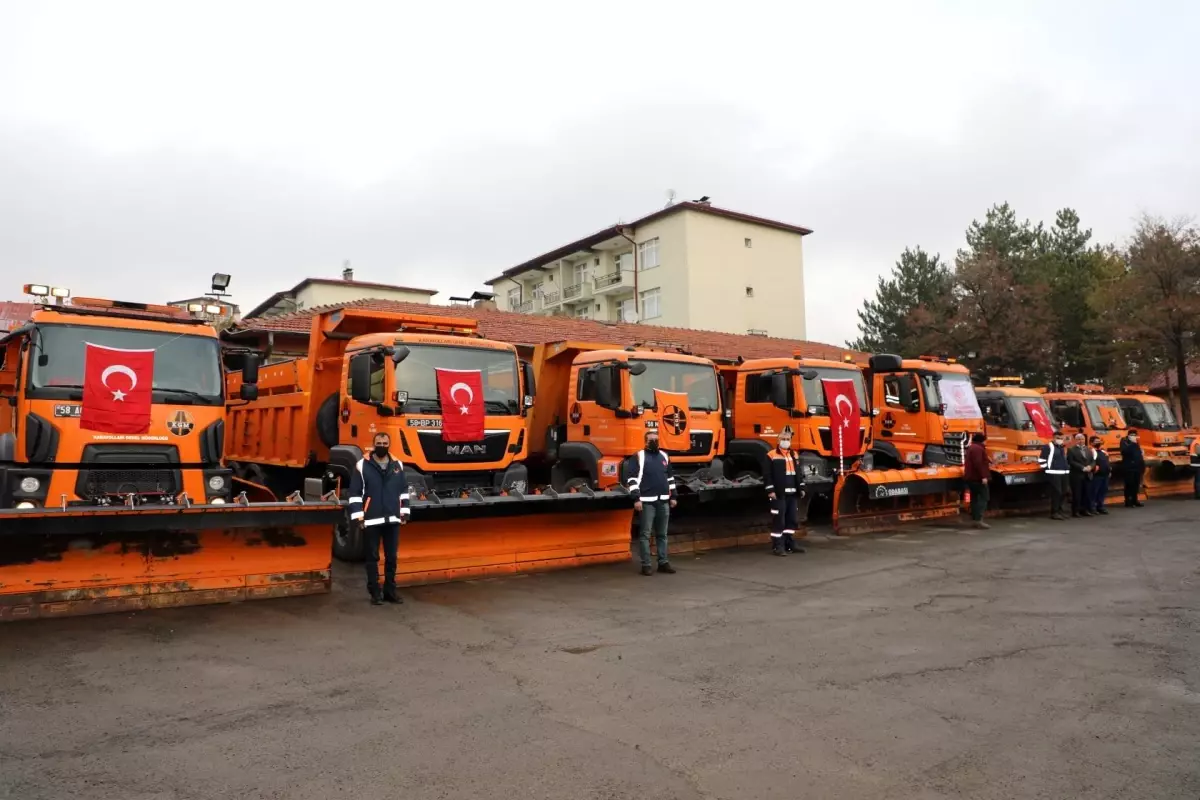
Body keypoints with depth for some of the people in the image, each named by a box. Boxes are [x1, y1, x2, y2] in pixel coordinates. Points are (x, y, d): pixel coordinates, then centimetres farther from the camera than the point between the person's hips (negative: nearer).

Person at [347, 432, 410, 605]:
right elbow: (355, 493, -4)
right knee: (372, 558, 4)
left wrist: (404, 513, 10)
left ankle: (390, 591, 20)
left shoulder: (397, 465, 9)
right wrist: (358, 517, -9)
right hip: (371, 520, -4)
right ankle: (375, 593, 12)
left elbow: (404, 491, 15)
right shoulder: (362, 465, -3)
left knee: (392, 557, 10)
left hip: (393, 519, 4)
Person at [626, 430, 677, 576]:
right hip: (647, 501, -5)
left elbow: (670, 478, 21)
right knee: (645, 534, -1)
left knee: (662, 534, 11)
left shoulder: (664, 456, 14)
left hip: (663, 501, 6)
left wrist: (673, 496, 16)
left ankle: (663, 562, 17)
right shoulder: (639, 456, -4)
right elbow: (633, 479, -9)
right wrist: (636, 499, -15)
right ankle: (646, 564, 3)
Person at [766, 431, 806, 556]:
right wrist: (770, 490, -15)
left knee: (792, 519, 12)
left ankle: (790, 543, 22)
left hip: (792, 493, 7)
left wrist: (801, 488, 16)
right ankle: (777, 546, -3)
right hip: (779, 494, -7)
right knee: (779, 520, -6)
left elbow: (798, 473, 22)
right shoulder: (772, 455, -5)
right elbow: (768, 475, -9)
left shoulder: (794, 455, 17)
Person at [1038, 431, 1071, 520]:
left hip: (1063, 473, 8)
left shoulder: (1063, 448, 18)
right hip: (1054, 473, -8)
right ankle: (1054, 512, -5)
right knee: (1056, 492, -10)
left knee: (1063, 492, 10)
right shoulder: (1048, 447, -8)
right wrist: (1047, 470, -10)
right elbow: (1041, 460, -11)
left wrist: (1067, 467, 18)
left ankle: (1059, 510, 23)